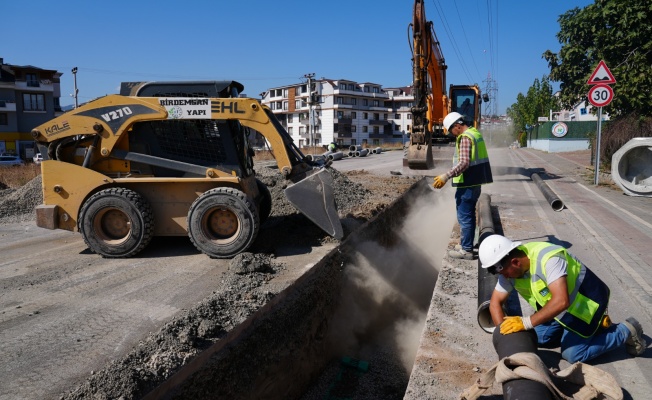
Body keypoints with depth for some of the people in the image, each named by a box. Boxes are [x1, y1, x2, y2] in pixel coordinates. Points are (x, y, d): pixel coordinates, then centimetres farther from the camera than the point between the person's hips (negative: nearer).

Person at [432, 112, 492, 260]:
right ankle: (467, 244, 28)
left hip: (467, 184, -10)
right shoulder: (476, 134, 14)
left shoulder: (465, 138, -16)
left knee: (464, 216, -3)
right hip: (475, 182, 10)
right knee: (469, 215, 18)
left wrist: (446, 176, -30)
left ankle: (466, 250, 2)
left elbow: (464, 163, -26)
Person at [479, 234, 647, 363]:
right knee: (539, 338, 2)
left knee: (573, 354, -8)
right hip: (564, 305, 8)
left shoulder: (548, 258, -37)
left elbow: (561, 301, -45)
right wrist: (505, 334, -19)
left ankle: (626, 331, 9)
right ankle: (592, 326, 18)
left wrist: (526, 322, -45)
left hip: (586, 298, -8)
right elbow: (495, 303, -7)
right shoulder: (510, 268, -13)